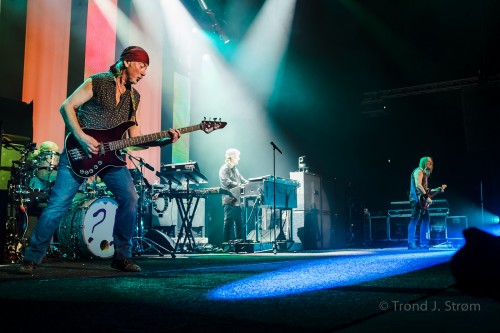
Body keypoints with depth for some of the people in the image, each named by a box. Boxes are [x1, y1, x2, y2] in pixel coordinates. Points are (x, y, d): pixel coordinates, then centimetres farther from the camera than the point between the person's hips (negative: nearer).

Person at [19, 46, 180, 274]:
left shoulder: (134, 97, 12)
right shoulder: (98, 82, -5)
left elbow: (135, 138, 10)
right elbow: (67, 106, -7)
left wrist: (164, 141, -4)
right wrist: (82, 138, -18)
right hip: (78, 151, -5)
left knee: (130, 198, -10)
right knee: (59, 202, -8)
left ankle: (122, 256, 3)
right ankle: (32, 258, 6)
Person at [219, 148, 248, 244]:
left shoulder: (235, 169, 20)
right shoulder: (224, 169, -8)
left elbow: (242, 180, 20)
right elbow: (228, 183, -23)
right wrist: (240, 185, -31)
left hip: (237, 200, 9)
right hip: (229, 201, -9)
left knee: (239, 222, 11)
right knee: (228, 222, -6)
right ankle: (226, 242, -1)